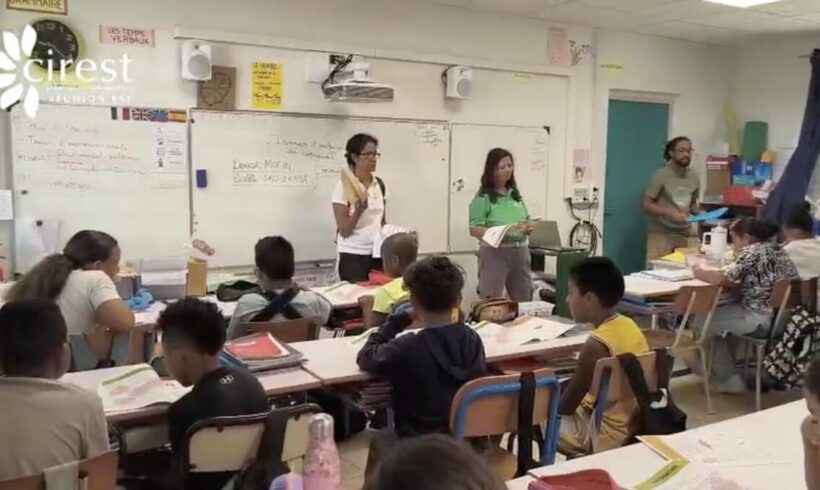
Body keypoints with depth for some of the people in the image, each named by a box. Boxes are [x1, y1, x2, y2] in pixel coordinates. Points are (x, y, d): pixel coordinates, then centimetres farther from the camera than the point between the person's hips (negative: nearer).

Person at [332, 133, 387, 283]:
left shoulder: (380, 184, 7)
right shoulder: (344, 186, -10)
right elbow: (344, 231, -12)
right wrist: (359, 210, -26)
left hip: (377, 254, 5)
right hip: (353, 256, -5)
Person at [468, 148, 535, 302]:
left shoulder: (516, 194, 13)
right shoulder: (483, 197, -6)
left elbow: (527, 222, 20)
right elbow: (474, 229, -13)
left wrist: (528, 227, -4)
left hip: (520, 252, 6)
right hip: (494, 253, -6)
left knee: (524, 301, 12)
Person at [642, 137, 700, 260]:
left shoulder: (694, 176, 7)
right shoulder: (662, 175, -8)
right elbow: (647, 204, -9)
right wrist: (671, 213, -19)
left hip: (684, 236, 5)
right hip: (661, 235, -4)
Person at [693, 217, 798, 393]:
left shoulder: (751, 251, -13)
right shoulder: (776, 249, 15)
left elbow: (721, 278, -20)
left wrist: (699, 273, 0)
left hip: (764, 319, -10)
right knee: (721, 314, 24)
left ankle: (729, 379, 14)